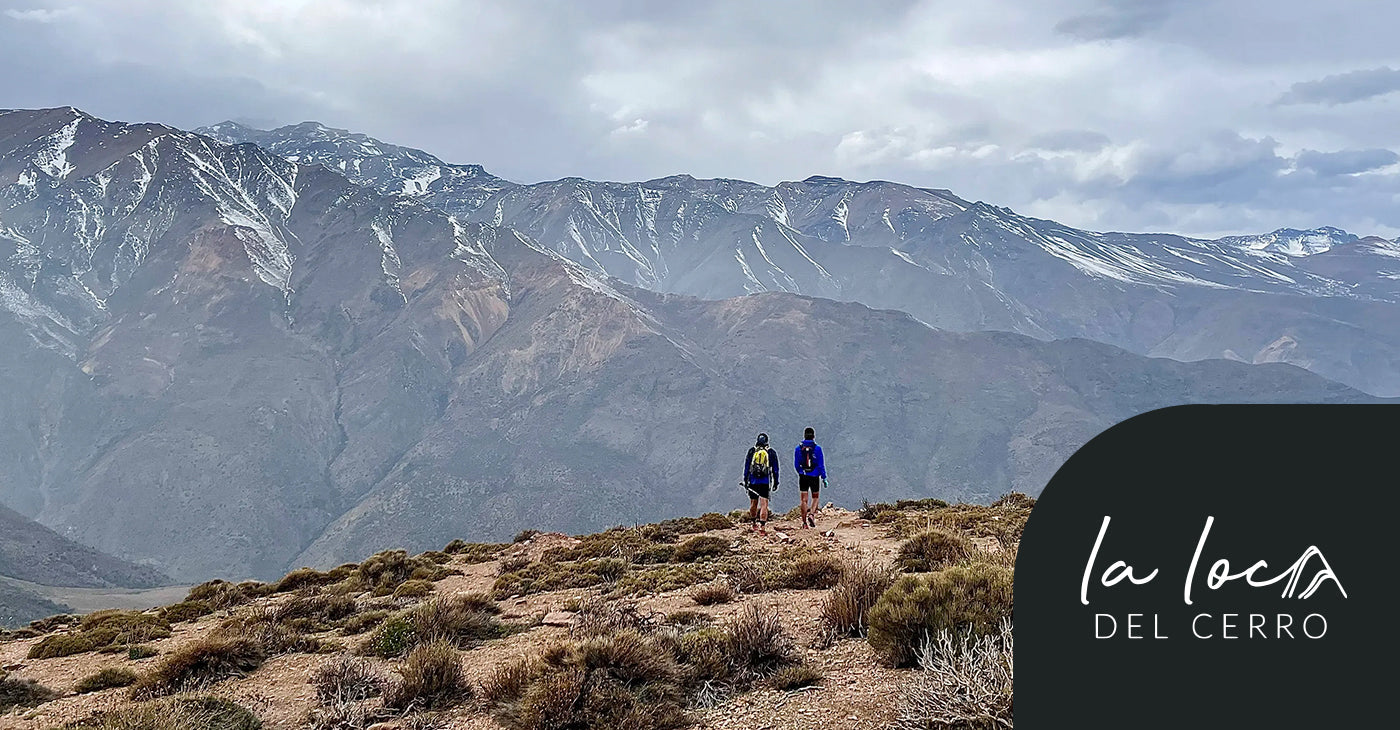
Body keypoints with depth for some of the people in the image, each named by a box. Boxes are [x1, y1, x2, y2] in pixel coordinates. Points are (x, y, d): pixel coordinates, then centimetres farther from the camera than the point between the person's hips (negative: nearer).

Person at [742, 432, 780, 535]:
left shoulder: (751, 451, 6)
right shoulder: (771, 452, 4)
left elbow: (746, 467, 6)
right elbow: (775, 469, 5)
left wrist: (745, 481, 10)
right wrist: (775, 482, 10)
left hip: (753, 481, 2)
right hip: (765, 482, -2)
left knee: (753, 503, 16)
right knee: (764, 504, -5)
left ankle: (754, 524, 29)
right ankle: (762, 527, -16)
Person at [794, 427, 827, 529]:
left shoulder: (798, 448, -1)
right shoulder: (817, 448, -8)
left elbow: (796, 465, 5)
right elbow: (821, 464, -8)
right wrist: (824, 478, -1)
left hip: (803, 477, 2)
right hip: (815, 476, -2)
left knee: (804, 499, 7)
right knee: (816, 497, 13)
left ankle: (804, 521, 6)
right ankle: (812, 514, -10)